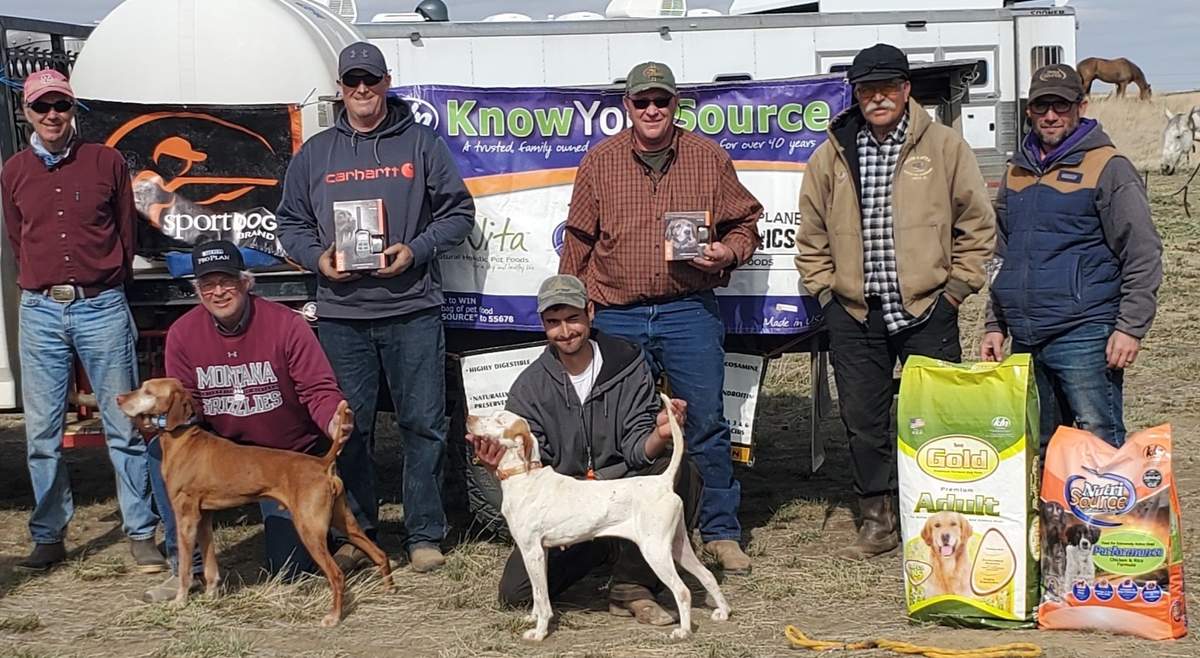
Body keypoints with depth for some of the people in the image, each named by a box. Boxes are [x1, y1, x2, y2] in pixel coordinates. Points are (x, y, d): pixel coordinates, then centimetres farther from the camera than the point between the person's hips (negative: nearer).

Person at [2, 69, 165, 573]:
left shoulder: (106, 162, 3)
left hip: (102, 307, -2)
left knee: (124, 426, 0)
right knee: (42, 432, 4)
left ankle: (141, 533, 7)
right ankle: (48, 537, 14)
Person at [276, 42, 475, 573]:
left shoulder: (421, 143, 6)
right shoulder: (314, 154, 11)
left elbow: (458, 212, 6)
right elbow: (290, 223, 15)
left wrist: (416, 250, -9)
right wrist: (317, 257, -5)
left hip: (413, 311, -2)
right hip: (341, 314, 2)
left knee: (423, 424, 1)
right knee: (349, 428, 7)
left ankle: (425, 535, 11)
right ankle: (356, 534, 18)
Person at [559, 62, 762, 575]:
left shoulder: (709, 159, 5)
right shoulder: (599, 162, 6)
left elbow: (745, 223, 14)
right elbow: (579, 241, 9)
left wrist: (726, 252, -7)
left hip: (690, 311, 0)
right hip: (618, 317, 1)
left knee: (706, 423, 0)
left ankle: (720, 532, 12)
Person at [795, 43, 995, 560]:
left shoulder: (944, 146, 1)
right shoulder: (832, 155, 7)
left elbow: (977, 224, 4)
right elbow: (811, 235, 14)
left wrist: (955, 288, 0)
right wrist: (825, 290, 7)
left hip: (927, 309, -2)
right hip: (853, 313, 3)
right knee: (862, 419, 7)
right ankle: (877, 521, 19)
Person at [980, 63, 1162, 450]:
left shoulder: (1108, 168, -4)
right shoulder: (1017, 171, 16)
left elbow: (1143, 255, -7)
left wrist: (1130, 328, -13)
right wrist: (995, 324, 17)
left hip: (1083, 335, -6)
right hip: (1024, 340, 7)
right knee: (1038, 445, 11)